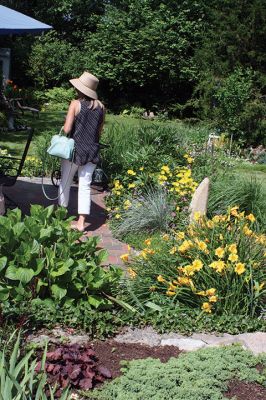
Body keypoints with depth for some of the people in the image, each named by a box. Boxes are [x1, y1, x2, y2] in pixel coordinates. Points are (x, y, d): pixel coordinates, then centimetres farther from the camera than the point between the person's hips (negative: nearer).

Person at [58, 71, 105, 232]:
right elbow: (100, 131, 9)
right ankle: (81, 222, 4)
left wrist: (64, 128, 7)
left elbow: (67, 129, -14)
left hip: (74, 149, -3)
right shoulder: (100, 106, 2)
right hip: (92, 152, 4)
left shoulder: (75, 104, -11)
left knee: (65, 182, 14)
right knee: (85, 186, 5)